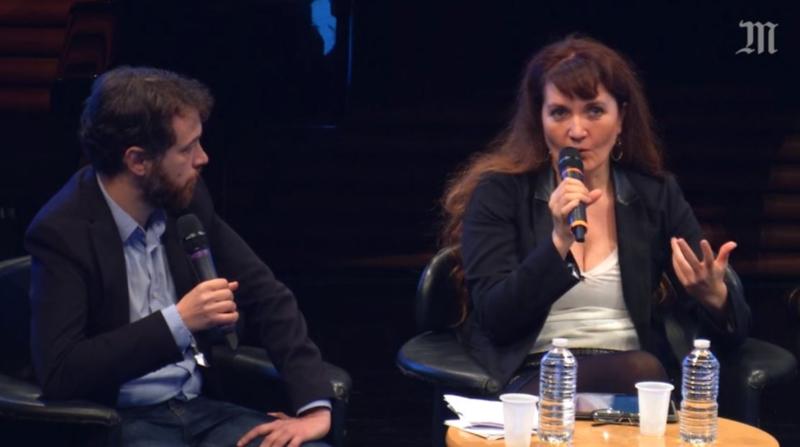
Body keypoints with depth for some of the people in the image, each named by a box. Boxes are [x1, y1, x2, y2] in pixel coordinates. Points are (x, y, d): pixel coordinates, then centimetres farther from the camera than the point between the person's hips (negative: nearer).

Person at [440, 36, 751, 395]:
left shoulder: (657, 195, 12)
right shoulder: (499, 193, 4)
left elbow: (734, 326, 8)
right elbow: (494, 319, -7)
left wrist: (713, 296, -17)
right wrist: (560, 240, -19)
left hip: (633, 377, 4)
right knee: (639, 370, -34)